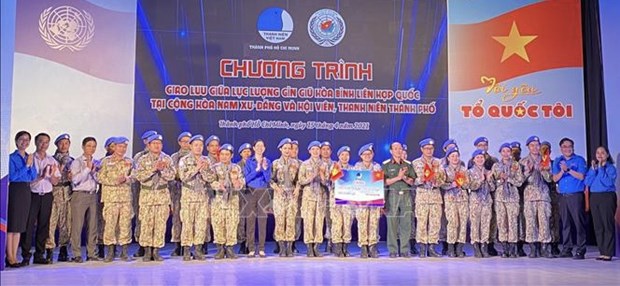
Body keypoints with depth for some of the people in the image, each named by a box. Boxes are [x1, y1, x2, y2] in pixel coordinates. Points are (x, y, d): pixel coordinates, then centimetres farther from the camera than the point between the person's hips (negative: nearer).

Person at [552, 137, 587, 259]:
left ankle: (580, 250, -3)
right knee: (565, 223, 6)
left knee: (579, 222, -6)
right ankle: (566, 249, 13)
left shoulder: (579, 160, 3)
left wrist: (568, 169, -16)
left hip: (576, 195, -4)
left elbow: (581, 176, -8)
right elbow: (555, 179, 6)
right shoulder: (557, 161, 14)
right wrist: (562, 171, -11)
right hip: (563, 196, 4)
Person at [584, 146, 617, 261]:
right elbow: (587, 182, 2)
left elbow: (608, 182, -15)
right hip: (594, 197, 5)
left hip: (607, 197, -5)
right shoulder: (593, 166, 13)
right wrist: (593, 169, -6)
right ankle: (602, 252, 11)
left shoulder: (610, 167, -1)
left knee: (608, 225, -5)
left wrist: (601, 168, -13)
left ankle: (608, 253, -2)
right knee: (598, 226, 5)